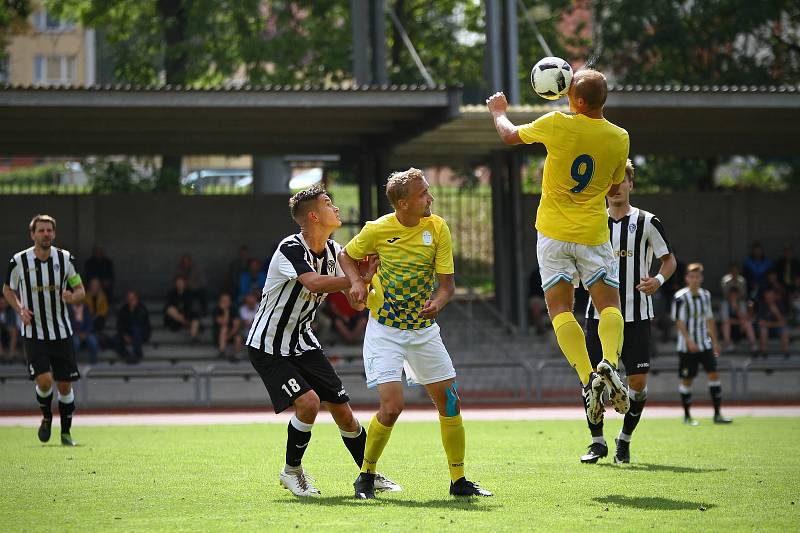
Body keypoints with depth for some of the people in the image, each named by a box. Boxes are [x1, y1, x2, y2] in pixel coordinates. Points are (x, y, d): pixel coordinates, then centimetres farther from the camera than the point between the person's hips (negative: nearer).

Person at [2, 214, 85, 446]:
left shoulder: (65, 259, -3)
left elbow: (80, 291, 7)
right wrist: (20, 309, -9)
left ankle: (66, 432, 22)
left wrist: (73, 297, -17)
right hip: (33, 333, -2)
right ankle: (46, 416, 14)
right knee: (44, 380, -17)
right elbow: (8, 289, 9)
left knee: (65, 385, 3)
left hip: (61, 332, 2)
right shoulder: (19, 261, -7)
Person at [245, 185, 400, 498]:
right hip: (269, 348, -7)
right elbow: (314, 283, -41)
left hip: (303, 343, 7)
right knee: (308, 402, -22)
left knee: (342, 410, 3)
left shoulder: (333, 251, 1)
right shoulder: (290, 249, -23)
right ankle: (291, 471, -1)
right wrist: (362, 278, -41)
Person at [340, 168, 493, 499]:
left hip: (424, 329, 4)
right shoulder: (377, 230, -11)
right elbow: (347, 255, 8)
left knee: (450, 403, 2)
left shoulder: (437, 228, -6)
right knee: (392, 406, -16)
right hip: (384, 330, -3)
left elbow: (447, 282, -6)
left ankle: (458, 481, 15)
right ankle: (366, 476, 4)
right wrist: (356, 283, -11)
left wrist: (438, 302, -27)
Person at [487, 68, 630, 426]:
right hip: (594, 233, 2)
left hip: (554, 232, -1)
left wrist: (498, 111, 28)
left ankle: (588, 379, -17)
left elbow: (509, 135, 8)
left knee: (560, 307, 2)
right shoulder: (619, 138, -3)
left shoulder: (557, 125, -11)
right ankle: (609, 364, -22)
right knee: (609, 305, 7)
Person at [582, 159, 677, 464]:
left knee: (638, 381, -3)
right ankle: (597, 442, 7)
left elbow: (669, 259, 5)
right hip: (599, 314, 2)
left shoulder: (647, 222, 0)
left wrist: (659, 280, -15)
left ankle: (625, 439, 16)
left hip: (636, 315, -2)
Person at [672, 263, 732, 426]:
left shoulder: (705, 295, 8)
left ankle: (717, 414, -3)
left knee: (714, 374, -6)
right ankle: (687, 416, 14)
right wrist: (689, 341, -23)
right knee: (687, 380, 2)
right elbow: (679, 322, -14)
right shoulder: (680, 297, -11)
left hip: (705, 344, 5)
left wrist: (714, 341, 15)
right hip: (687, 346, -5)